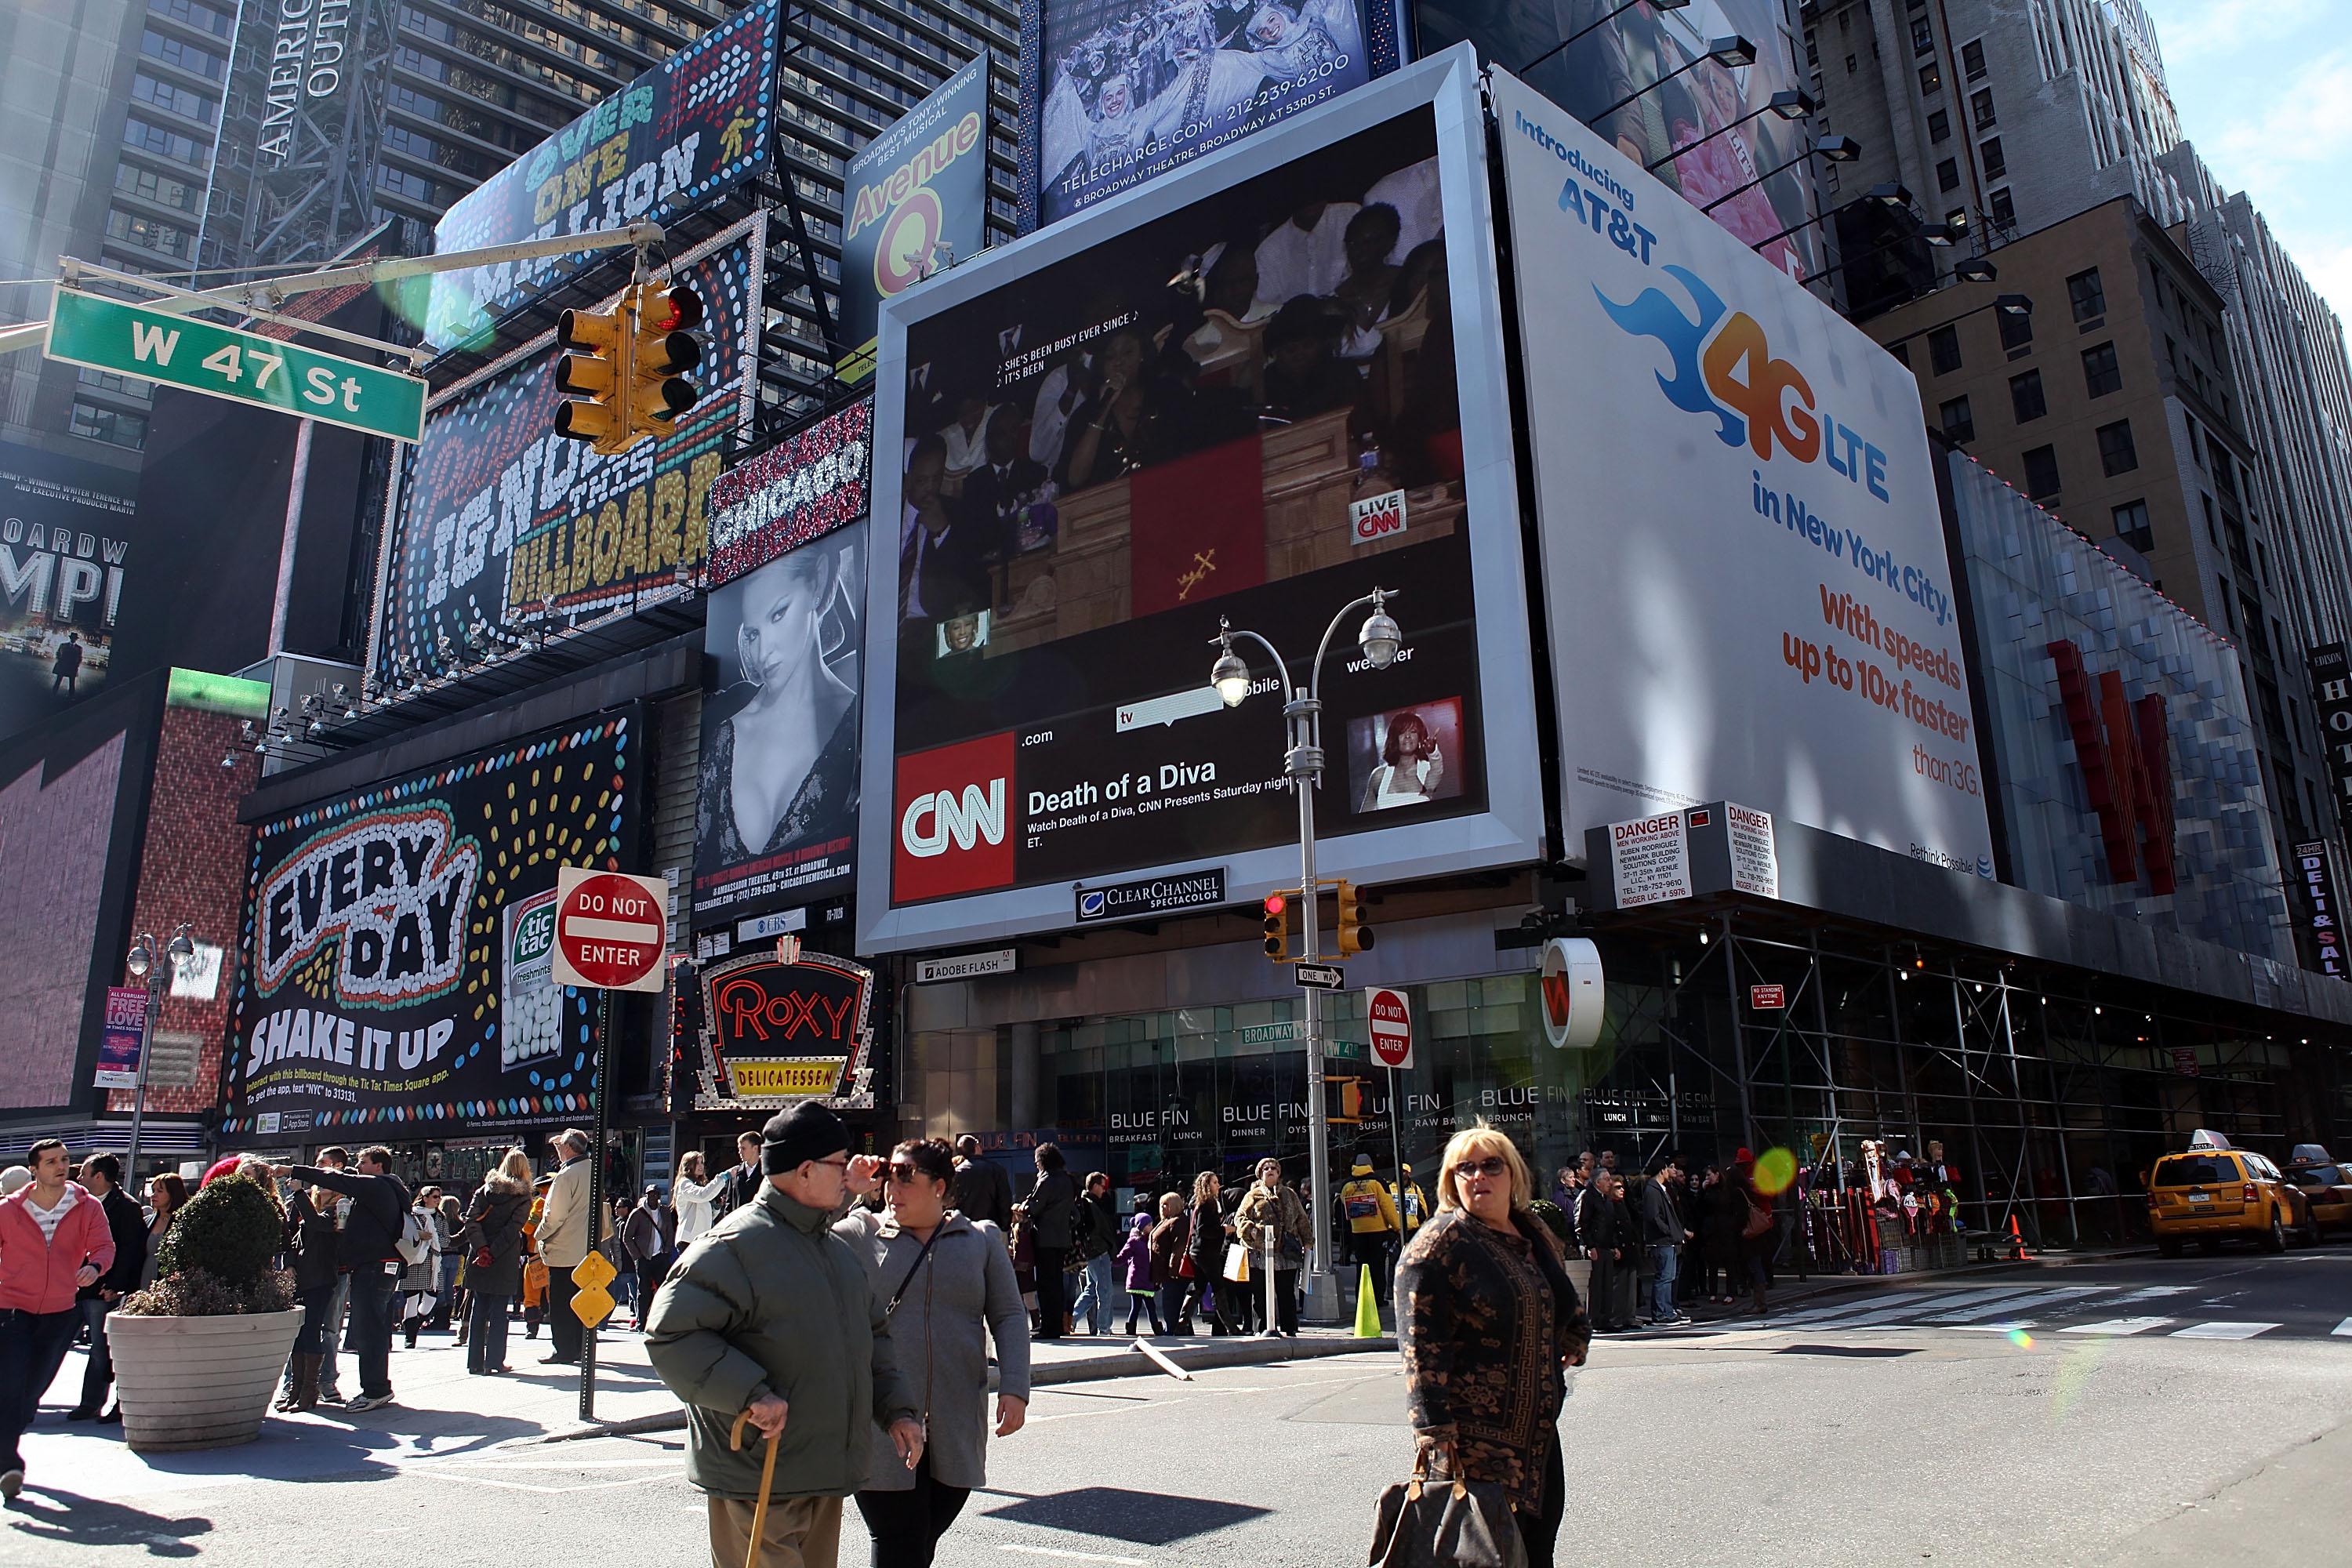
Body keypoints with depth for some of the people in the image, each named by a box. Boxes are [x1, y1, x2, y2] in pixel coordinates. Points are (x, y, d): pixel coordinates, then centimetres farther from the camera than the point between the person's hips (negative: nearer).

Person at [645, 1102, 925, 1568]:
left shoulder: (839, 1248, 13)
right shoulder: (736, 1244, -15)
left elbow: (873, 1335, 21)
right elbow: (670, 1333, -21)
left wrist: (898, 1407, 8)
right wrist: (749, 1393, -27)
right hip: (757, 1481, -8)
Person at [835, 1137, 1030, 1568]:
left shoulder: (982, 1239, 8)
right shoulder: (860, 1234, 3)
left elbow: (1009, 1317, 7)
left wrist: (1014, 1388, -5)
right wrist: (843, 1191, -9)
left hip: (956, 1433, 2)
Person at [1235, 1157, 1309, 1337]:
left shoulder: (1289, 1195, 17)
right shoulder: (1253, 1196, 9)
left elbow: (1302, 1219, 18)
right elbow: (1239, 1217, 6)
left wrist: (1307, 1241, 11)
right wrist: (1252, 1231, -11)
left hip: (1287, 1253, 2)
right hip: (1261, 1252, -2)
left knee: (1287, 1292, 5)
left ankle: (1290, 1329, 11)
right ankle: (1267, 1328, 8)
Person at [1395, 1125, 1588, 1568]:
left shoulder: (1532, 1234, 11)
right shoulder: (1438, 1244, -11)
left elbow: (1565, 1306, 30)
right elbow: (1421, 1347, -16)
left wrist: (1575, 1336, 10)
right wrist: (1436, 1433, -22)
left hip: (1539, 1436, 7)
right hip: (1474, 1444, -7)